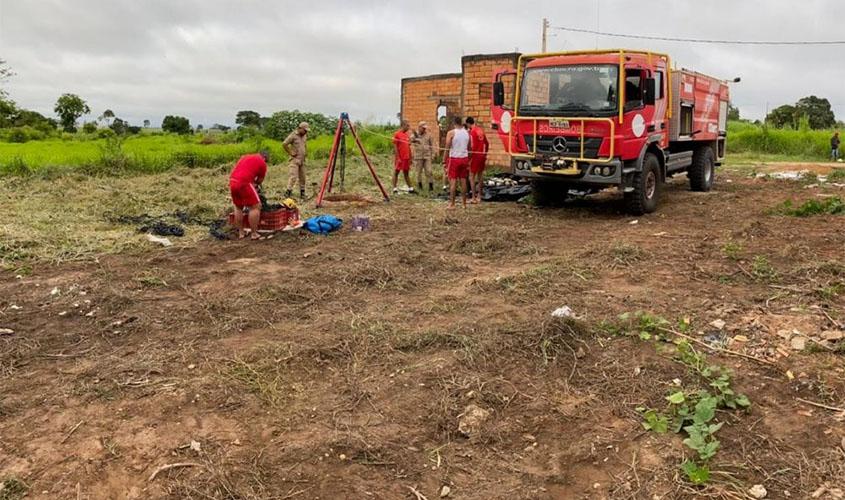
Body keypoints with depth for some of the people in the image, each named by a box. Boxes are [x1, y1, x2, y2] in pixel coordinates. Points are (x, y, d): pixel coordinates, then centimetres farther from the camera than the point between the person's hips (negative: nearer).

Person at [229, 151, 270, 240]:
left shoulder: (245, 157, 26)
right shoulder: (262, 163, 7)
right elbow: (260, 180, 14)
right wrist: (255, 184, 35)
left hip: (232, 182, 7)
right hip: (244, 183, -7)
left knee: (238, 207, 21)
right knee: (256, 206, 2)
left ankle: (241, 233, 25)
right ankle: (254, 234, 1)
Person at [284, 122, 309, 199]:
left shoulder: (305, 135, 11)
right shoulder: (293, 135, -12)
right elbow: (284, 144, -15)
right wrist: (290, 153, -11)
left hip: (302, 160, 7)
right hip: (295, 159, -7)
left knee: (302, 177, 9)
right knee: (293, 176, -15)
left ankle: (302, 193, 16)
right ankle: (288, 192, -14)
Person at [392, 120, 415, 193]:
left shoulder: (407, 135, 12)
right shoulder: (397, 134, -8)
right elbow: (395, 147, -10)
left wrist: (410, 158, 15)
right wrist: (397, 157, -15)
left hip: (406, 158, 7)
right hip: (399, 158, -6)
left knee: (406, 173, 12)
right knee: (396, 172, 1)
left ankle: (410, 188, 14)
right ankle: (395, 188, 4)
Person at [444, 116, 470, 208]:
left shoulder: (451, 133, -8)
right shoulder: (467, 133, 6)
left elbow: (447, 148, -10)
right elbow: (469, 148, 11)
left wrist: (445, 162, -6)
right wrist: (468, 161, 19)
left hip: (454, 158, -4)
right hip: (464, 158, 4)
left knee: (453, 182, -1)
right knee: (463, 181, 9)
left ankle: (452, 204, -2)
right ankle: (464, 203, 13)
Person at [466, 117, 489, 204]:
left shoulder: (472, 132, -14)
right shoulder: (481, 130, 8)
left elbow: (472, 147, -19)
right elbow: (487, 144, 14)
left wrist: (469, 159, -13)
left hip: (475, 156, -7)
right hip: (482, 156, 7)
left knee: (472, 176, -1)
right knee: (480, 175, 13)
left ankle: (474, 198, -2)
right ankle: (479, 197, 20)